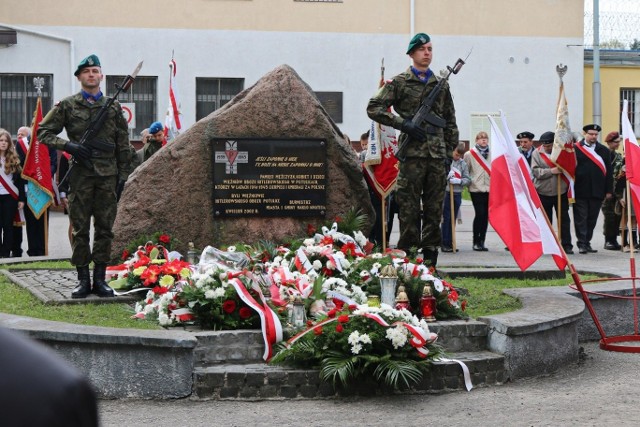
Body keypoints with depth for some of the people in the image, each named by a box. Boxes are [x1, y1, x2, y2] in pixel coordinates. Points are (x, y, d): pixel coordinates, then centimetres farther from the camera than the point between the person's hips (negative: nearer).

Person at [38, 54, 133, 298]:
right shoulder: (67, 106, 4)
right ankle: (83, 279, 6)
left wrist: (123, 175, 5)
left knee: (105, 230, 3)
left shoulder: (114, 108, 10)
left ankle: (100, 278, 9)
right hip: (80, 175, -2)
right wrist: (68, 146, -10)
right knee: (80, 230, 1)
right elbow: (43, 132, 4)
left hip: (107, 177, 2)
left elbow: (123, 145, 12)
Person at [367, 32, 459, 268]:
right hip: (412, 154, -4)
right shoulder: (399, 83, 3)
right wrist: (402, 123, -10)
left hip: (437, 155, 4)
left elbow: (450, 122, 20)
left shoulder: (441, 85, 16)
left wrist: (449, 152, 12)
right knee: (408, 207, -5)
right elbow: (374, 108, -2)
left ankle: (430, 256, 10)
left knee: (434, 208, 5)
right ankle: (408, 255, -1)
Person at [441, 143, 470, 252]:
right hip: (446, 193, -3)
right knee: (446, 219, -1)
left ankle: (450, 243, 16)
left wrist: (459, 181, -13)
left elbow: (468, 180, 4)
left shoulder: (463, 164, 5)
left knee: (453, 220, 10)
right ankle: (445, 243, 4)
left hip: (457, 194, 3)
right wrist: (447, 175, -21)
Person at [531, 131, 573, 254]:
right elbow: (535, 171, -9)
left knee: (564, 219, 4)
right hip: (543, 192, 0)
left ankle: (566, 245, 9)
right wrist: (551, 171, -18)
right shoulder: (537, 153, -1)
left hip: (561, 192, 0)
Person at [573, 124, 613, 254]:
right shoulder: (575, 149, 0)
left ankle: (587, 242, 17)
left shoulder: (603, 150, 10)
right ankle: (582, 243, 1)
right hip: (580, 191, -3)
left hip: (597, 191, 3)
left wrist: (609, 190, 4)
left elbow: (609, 171, 10)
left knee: (592, 219, 8)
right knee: (580, 218, -2)